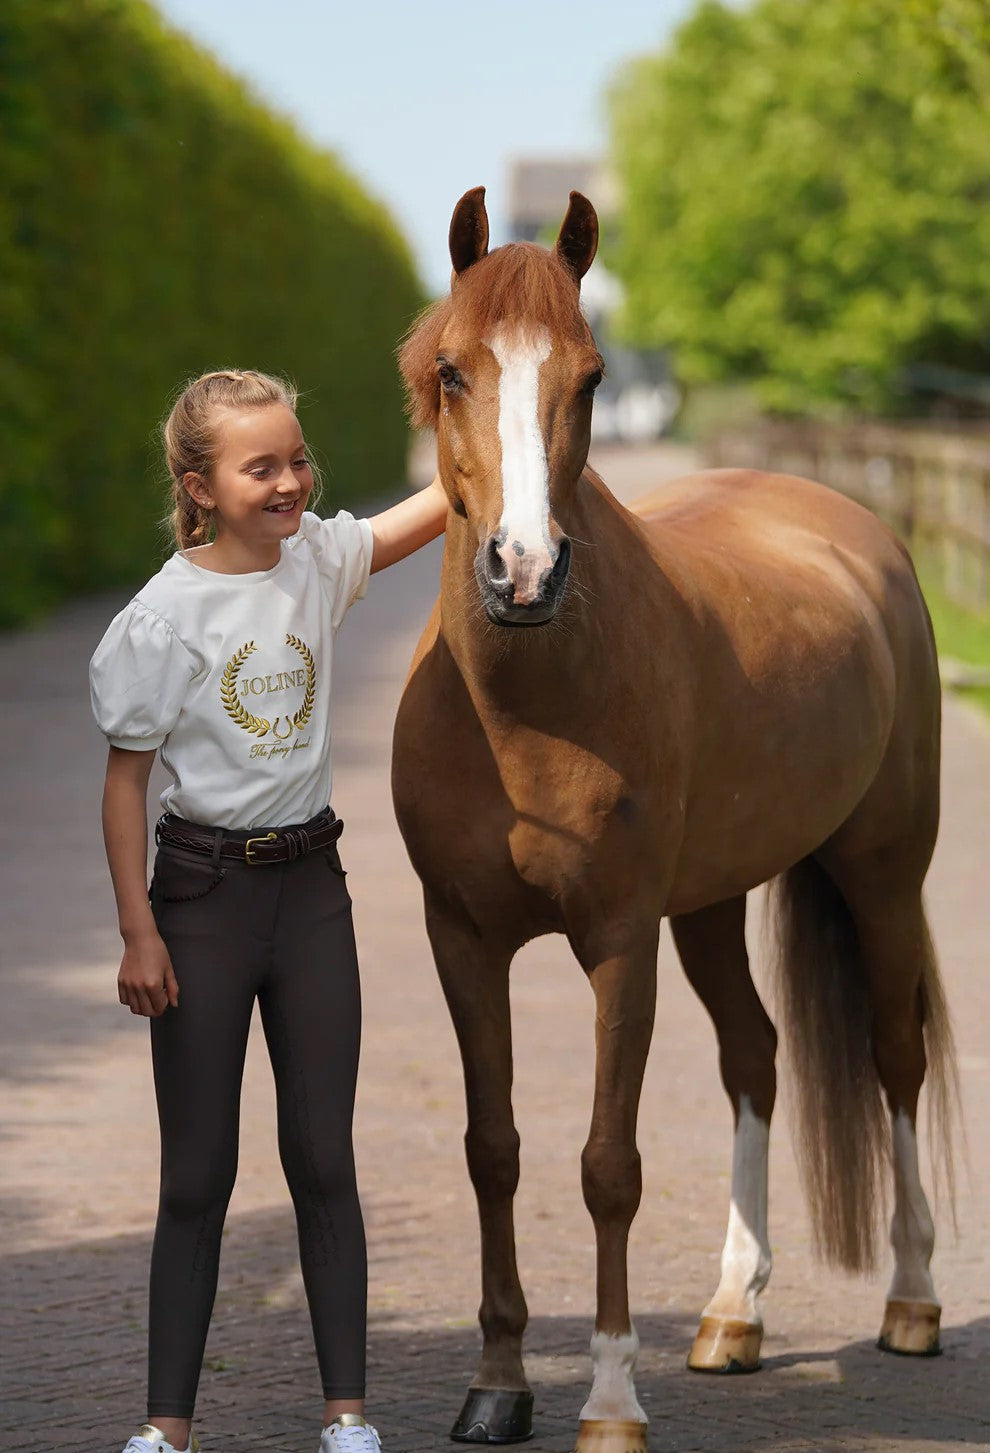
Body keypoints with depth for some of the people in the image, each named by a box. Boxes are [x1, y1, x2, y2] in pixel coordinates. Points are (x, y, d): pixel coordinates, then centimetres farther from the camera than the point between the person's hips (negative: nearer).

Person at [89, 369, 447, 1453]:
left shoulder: (321, 560, 0)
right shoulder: (165, 615, -12)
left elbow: (450, 497, 4)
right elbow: (125, 779, -8)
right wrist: (139, 935, -10)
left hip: (310, 884, 4)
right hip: (204, 893, -4)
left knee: (323, 1160, 6)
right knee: (197, 1173, 2)